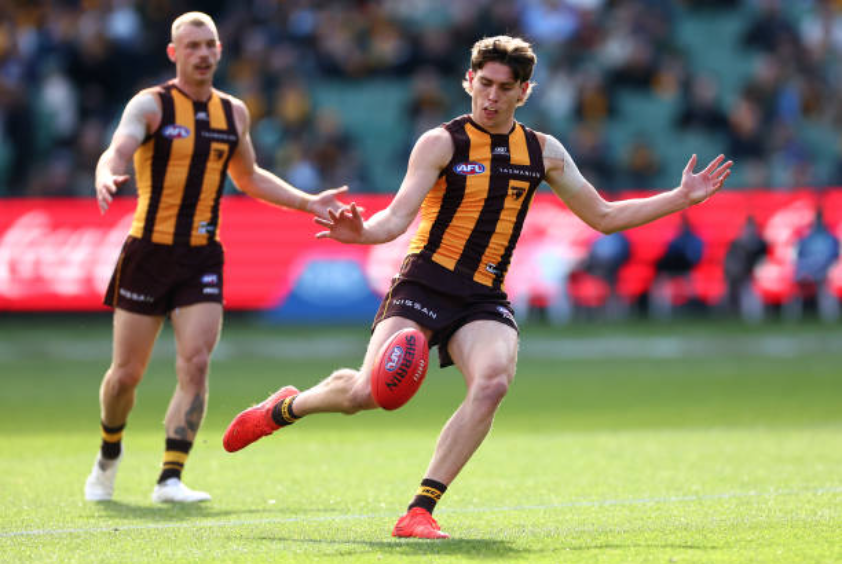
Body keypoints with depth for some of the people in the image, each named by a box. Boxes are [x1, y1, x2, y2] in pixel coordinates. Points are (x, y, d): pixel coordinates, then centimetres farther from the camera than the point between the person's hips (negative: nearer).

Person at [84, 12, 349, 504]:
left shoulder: (234, 112, 10)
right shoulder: (151, 105, -5)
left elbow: (248, 177, 26)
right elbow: (117, 152, -22)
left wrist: (307, 202, 16)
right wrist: (108, 178, -46)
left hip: (202, 259, 3)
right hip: (149, 254, -3)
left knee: (196, 363, -13)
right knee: (127, 372, 3)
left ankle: (171, 478, -12)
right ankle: (110, 453, 32)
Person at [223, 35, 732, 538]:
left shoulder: (543, 152, 13)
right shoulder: (442, 143, -1)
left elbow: (604, 217, 21)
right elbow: (396, 220, -10)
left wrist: (683, 197, 15)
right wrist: (361, 232, -33)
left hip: (485, 300, 3)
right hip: (424, 284, -3)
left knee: (493, 381, -28)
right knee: (368, 392, -19)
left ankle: (421, 510, -23)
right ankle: (287, 407, 17)